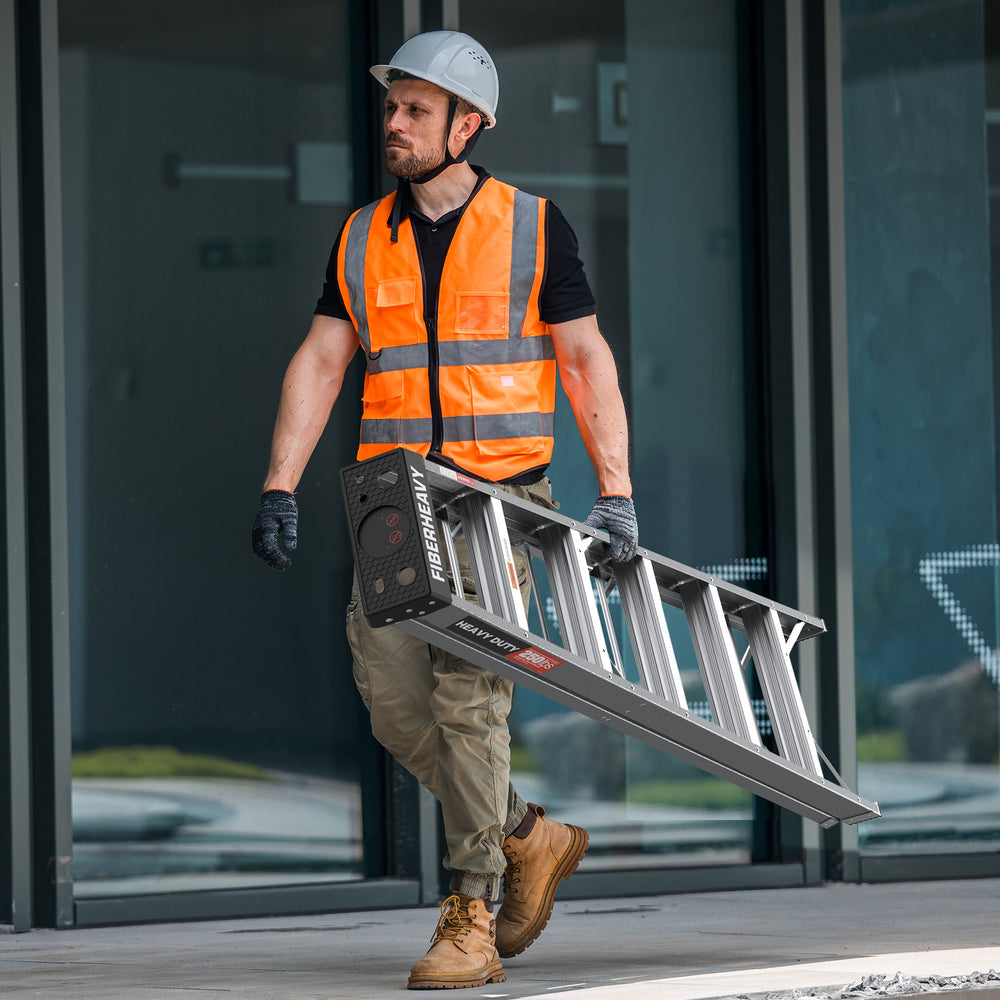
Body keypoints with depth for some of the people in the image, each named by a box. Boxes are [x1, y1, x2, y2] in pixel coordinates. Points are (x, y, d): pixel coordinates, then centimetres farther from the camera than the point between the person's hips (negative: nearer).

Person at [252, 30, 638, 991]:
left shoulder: (532, 227, 2)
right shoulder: (362, 238, 12)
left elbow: (587, 362, 1)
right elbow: (318, 363, 10)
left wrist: (616, 495, -6)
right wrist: (279, 487, 0)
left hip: (499, 494, -4)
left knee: (469, 695, -12)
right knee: (393, 696, -2)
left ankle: (472, 919, -7)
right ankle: (527, 838, 20)